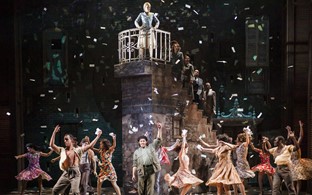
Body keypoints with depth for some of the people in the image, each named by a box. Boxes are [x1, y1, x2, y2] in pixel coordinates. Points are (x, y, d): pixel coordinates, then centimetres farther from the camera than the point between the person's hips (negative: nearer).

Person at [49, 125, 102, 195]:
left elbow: (90, 145, 3)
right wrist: (54, 132, -2)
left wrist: (98, 136, 0)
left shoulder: (78, 150, 6)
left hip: (75, 173, -4)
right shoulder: (62, 150, 12)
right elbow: (51, 145, 3)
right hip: (66, 173, 4)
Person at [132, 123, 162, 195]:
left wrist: (159, 129, -5)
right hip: (141, 171, 1)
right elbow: (135, 164, 12)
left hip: (151, 169, -1)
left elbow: (158, 139, 8)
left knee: (150, 188, 1)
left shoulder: (151, 147, 16)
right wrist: (133, 174, 3)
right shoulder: (136, 152, 16)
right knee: (141, 189, 3)